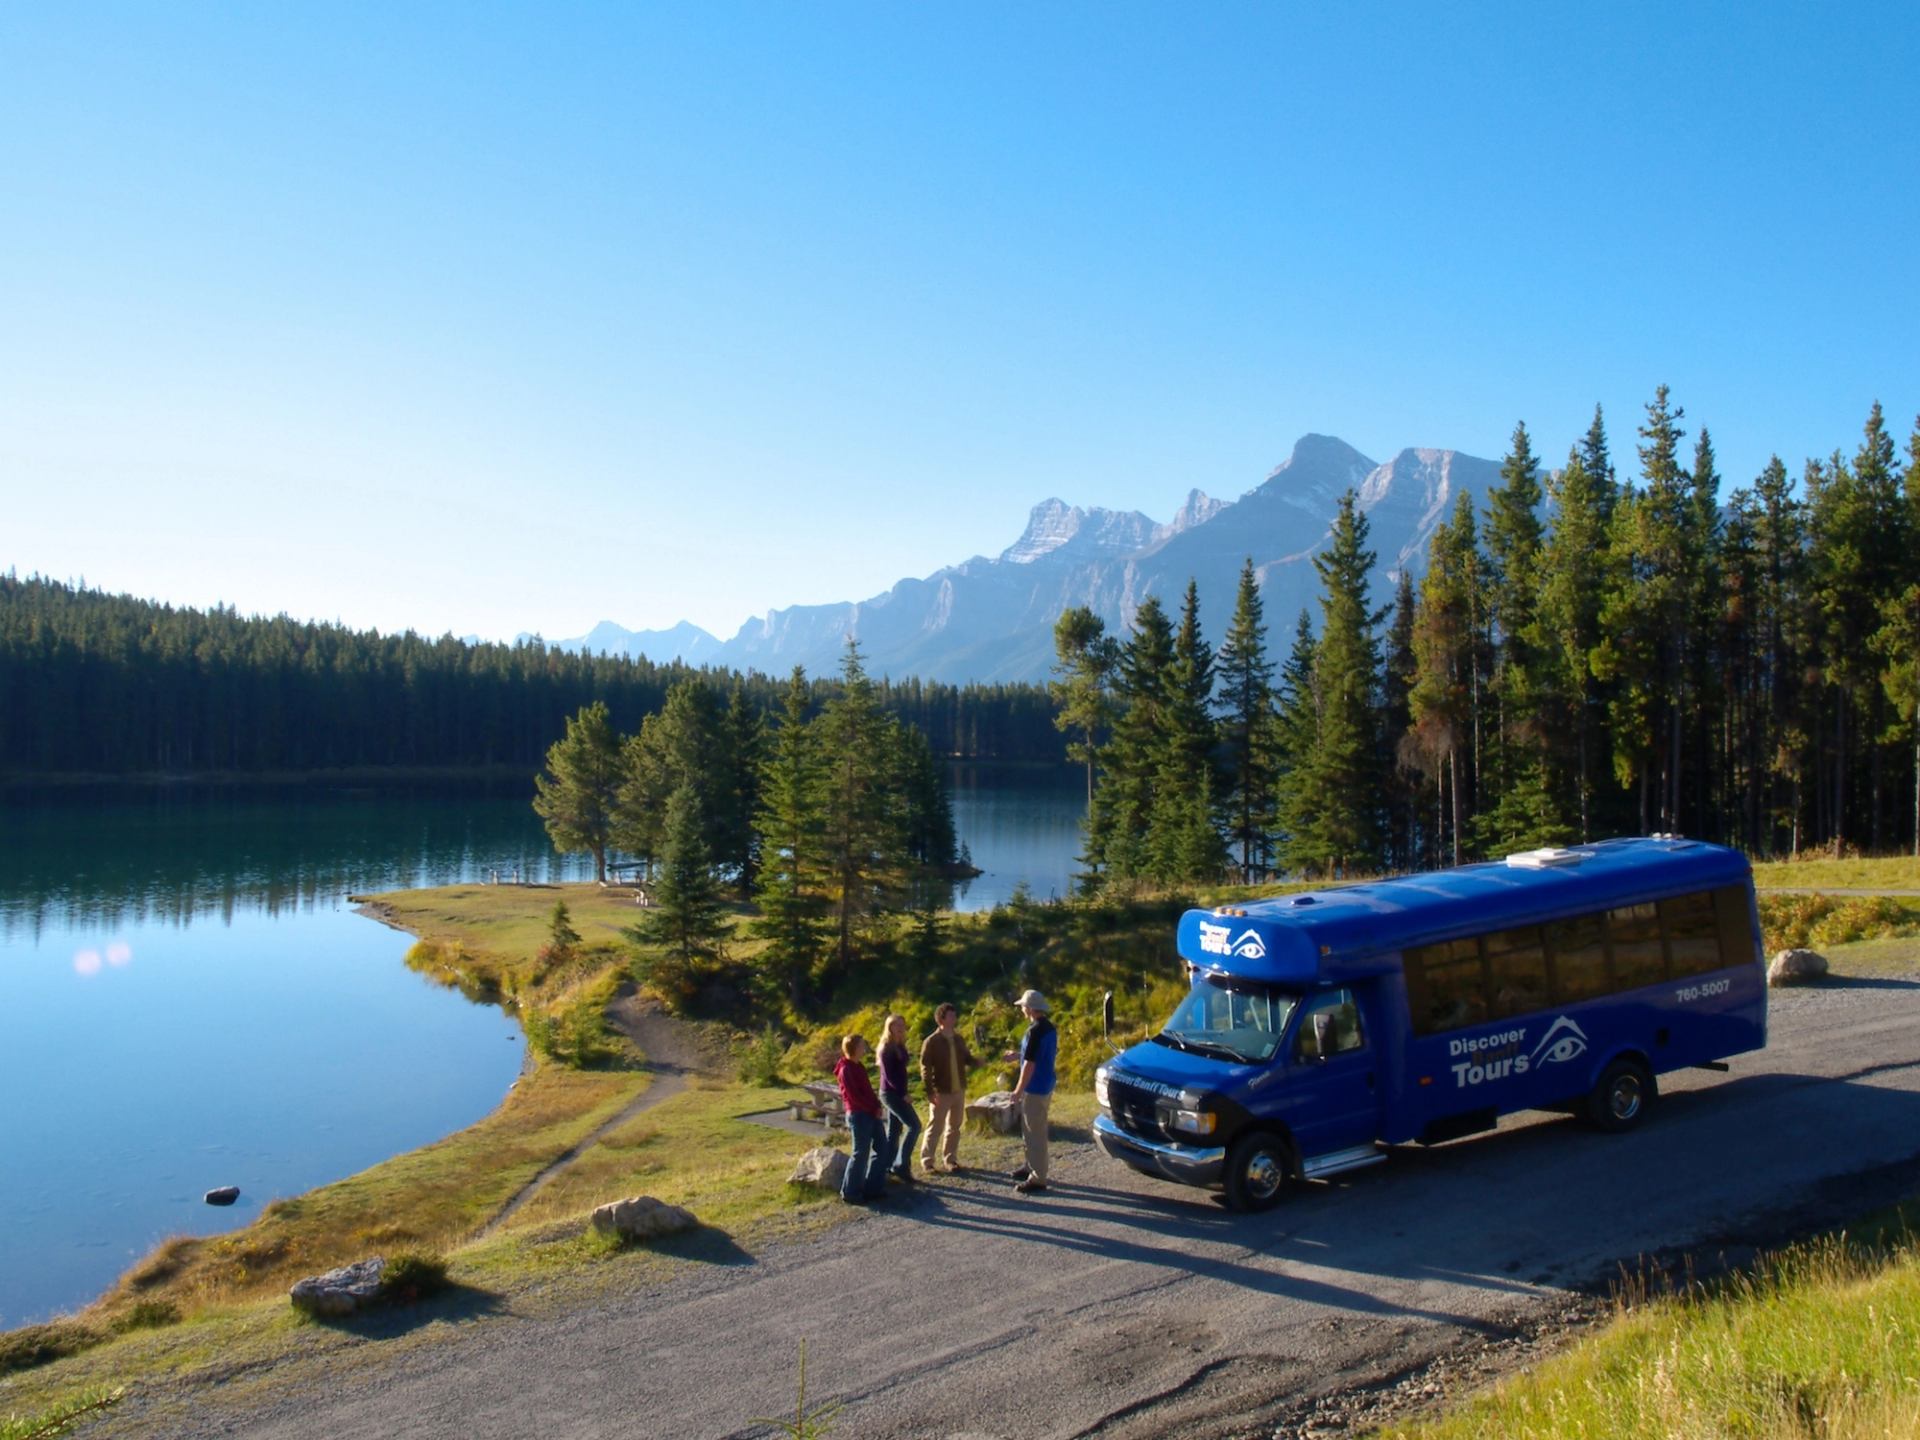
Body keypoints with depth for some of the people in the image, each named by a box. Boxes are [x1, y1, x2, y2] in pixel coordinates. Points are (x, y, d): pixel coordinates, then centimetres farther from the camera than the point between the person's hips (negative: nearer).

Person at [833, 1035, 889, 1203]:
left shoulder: (859, 1067, 15)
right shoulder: (846, 1070, -14)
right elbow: (854, 1096, -18)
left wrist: (877, 1106, 4)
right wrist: (874, 1108, -13)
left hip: (871, 1113, 9)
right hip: (858, 1115, -9)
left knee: (881, 1149, 10)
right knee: (860, 1153, -5)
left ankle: (873, 1187, 18)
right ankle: (849, 1192, 5)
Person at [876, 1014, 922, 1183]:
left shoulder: (899, 1046, 11)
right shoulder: (886, 1048, -16)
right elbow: (888, 1075, -19)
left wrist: (902, 1092, 8)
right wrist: (903, 1093, -20)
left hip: (895, 1093, 9)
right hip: (891, 1093, -9)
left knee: (895, 1130, 12)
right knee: (914, 1125, -11)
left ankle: (888, 1166, 18)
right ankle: (902, 1165, -9)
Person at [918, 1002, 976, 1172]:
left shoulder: (959, 1040, 7)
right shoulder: (932, 1041, -12)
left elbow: (966, 1059, 17)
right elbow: (925, 1068, -13)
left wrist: (977, 1062, -8)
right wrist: (930, 1092, -19)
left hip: (959, 1090, 6)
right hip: (941, 1092, -6)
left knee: (954, 1126, 13)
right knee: (935, 1127, -2)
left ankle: (950, 1158, 25)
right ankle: (927, 1161, 8)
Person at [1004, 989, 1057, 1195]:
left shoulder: (1035, 1031, -22)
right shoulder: (1049, 1027, 8)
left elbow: (1030, 1064, -23)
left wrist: (1018, 1090, -16)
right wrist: (1018, 1055, 23)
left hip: (1035, 1088, -10)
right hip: (1045, 1085, 10)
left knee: (1035, 1133, -3)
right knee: (1032, 1130, 22)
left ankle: (1038, 1179, 2)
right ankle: (1032, 1167, 33)